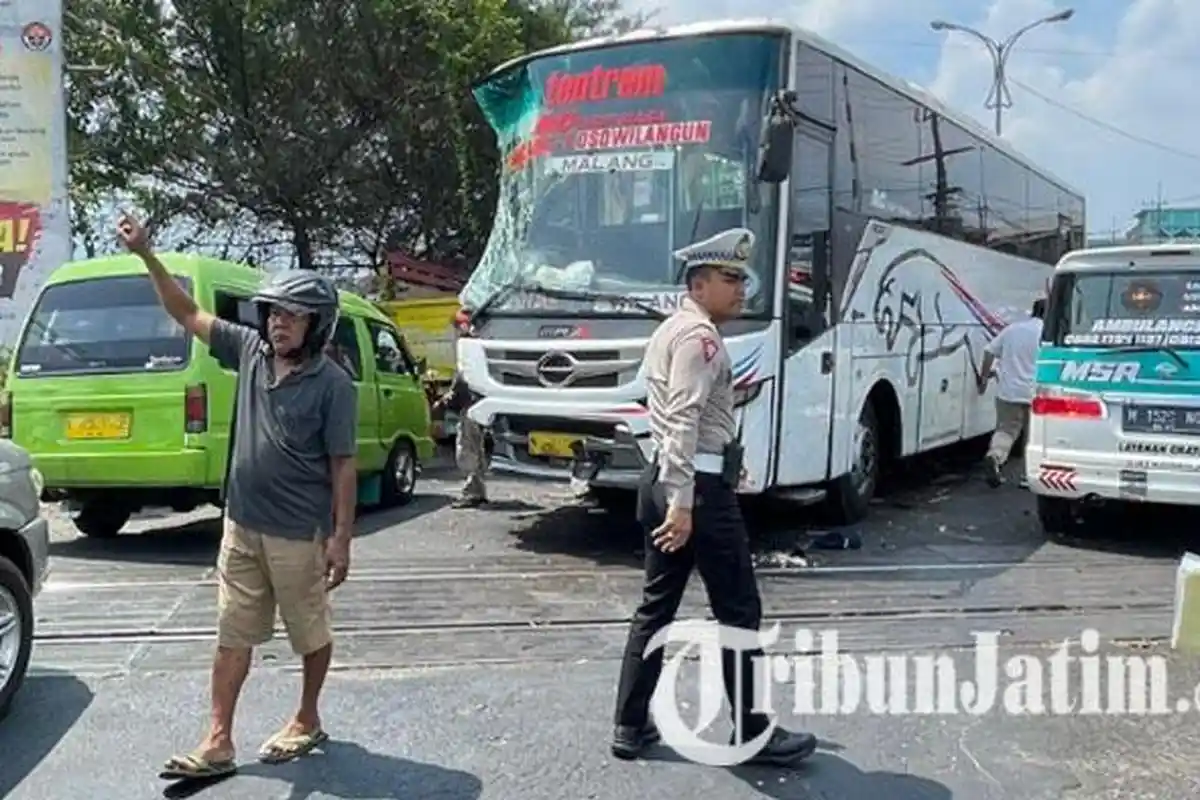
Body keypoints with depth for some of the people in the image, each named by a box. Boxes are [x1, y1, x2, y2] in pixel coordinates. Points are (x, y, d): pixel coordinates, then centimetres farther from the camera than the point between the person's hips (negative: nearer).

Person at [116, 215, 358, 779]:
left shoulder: (332, 384, -13)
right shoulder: (251, 351, 1)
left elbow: (343, 467, -11)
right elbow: (188, 314, 8)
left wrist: (341, 539, -12)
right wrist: (146, 254, -1)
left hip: (298, 536, -5)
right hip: (241, 527, 5)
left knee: (311, 634, 13)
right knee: (232, 638, 9)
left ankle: (307, 722, 33)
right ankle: (218, 743, 18)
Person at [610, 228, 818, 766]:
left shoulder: (670, 330, 19)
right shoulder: (700, 335, -13)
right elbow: (685, 422, -22)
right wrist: (683, 501, -25)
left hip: (662, 480, 10)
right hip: (699, 486, -10)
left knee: (656, 607, 12)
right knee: (738, 612, 1)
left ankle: (631, 727, 18)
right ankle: (751, 732, 12)